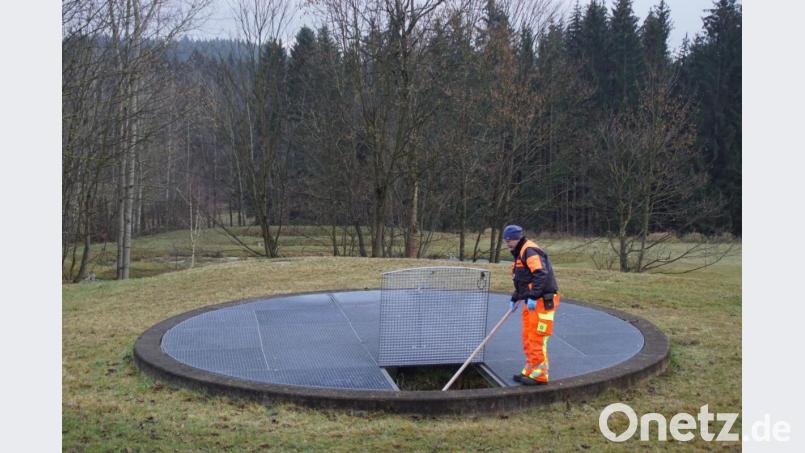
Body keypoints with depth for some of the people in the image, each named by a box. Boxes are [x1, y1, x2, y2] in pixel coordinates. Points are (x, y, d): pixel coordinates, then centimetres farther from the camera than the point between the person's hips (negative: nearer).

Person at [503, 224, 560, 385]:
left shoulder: (530, 251, -15)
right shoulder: (520, 253, 19)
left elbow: (541, 274, -26)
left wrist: (533, 297, -29)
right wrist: (515, 299, 26)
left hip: (542, 302, -11)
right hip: (533, 302, 11)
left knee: (537, 339, -7)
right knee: (528, 338, 16)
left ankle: (539, 375, -1)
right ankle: (530, 371, 25)